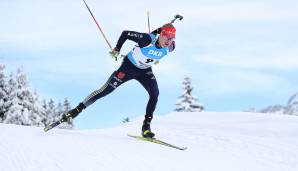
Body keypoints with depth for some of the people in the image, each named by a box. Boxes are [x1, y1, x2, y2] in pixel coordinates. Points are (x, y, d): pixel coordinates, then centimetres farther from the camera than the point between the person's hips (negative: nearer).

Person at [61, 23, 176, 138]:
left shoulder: (169, 48, -19)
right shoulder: (147, 39, -33)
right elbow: (125, 33, -21)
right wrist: (116, 50, -15)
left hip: (145, 71, 4)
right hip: (129, 66, -4)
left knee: (155, 93, -20)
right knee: (106, 90, -8)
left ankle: (146, 126, -13)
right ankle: (77, 110, 2)